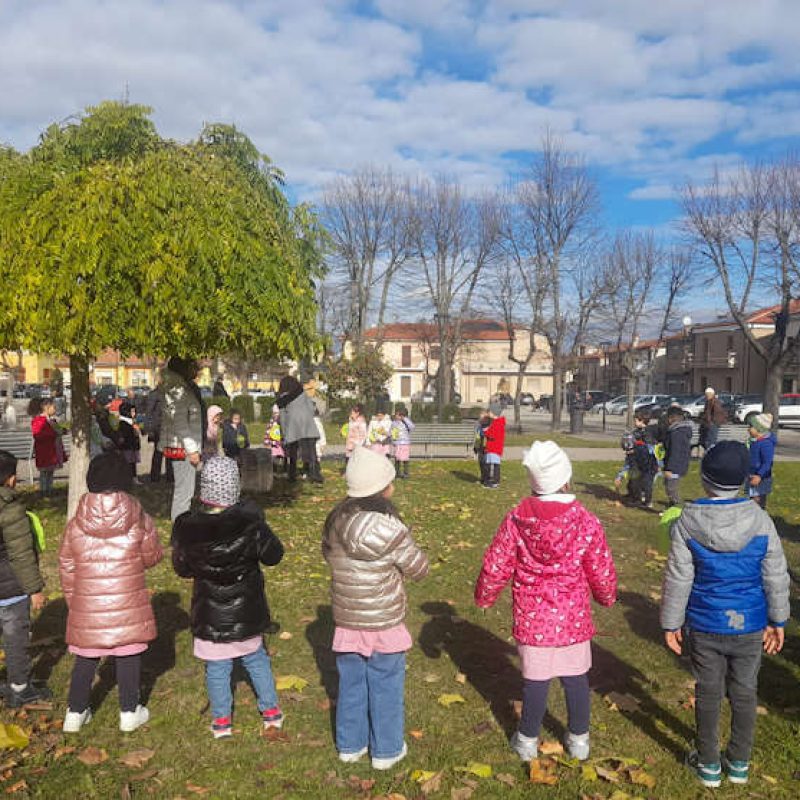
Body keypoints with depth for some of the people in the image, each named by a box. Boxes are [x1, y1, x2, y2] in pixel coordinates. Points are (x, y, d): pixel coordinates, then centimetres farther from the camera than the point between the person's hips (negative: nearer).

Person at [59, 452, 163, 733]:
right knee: (128, 656, 13)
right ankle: (129, 712, 24)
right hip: (128, 605, -1)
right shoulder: (140, 521, -10)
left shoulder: (75, 525, -5)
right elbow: (152, 557, 2)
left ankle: (75, 713, 29)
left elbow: (66, 568, 3)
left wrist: (72, 600, 16)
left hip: (87, 606, 2)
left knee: (86, 658, 17)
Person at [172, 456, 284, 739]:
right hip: (246, 611, 0)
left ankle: (221, 720, 27)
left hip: (209, 615, 0)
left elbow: (181, 568, -2)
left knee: (216, 667, 16)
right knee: (256, 659, 21)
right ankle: (271, 710, 31)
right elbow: (273, 555, -7)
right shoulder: (249, 522, -21)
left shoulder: (187, 527, -16)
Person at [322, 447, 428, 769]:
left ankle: (350, 744, 36)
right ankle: (386, 750, 28)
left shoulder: (336, 519, -4)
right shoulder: (389, 528, -23)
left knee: (351, 683, 20)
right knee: (385, 688, 13)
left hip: (346, 619, 5)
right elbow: (419, 570, -11)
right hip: (383, 623, -5)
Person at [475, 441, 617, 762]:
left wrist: (484, 597, 13)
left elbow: (495, 567, -5)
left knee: (535, 679, 14)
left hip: (531, 618, 0)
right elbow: (602, 572, -4)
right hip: (573, 618, 0)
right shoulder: (586, 522, -14)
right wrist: (607, 597, 18)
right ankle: (579, 740, 35)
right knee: (576, 678, 17)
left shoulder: (516, 519, -12)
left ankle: (528, 740, 31)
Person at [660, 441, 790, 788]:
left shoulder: (687, 522, -16)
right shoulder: (760, 520, -12)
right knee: (744, 693, 17)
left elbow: (677, 579, -12)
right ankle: (739, 763, 33)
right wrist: (778, 620, 10)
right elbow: (776, 576, -4)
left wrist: (671, 623, 0)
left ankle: (709, 765, 28)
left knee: (708, 693, 14)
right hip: (749, 626, 2)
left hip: (705, 626, -1)